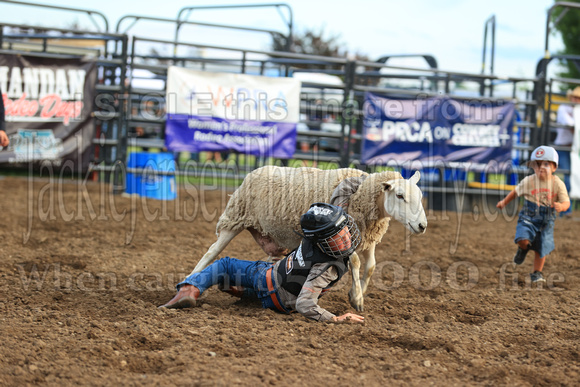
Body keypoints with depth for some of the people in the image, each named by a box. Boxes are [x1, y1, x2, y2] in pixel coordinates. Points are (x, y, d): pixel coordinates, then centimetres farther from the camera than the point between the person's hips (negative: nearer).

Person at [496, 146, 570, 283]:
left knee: (542, 249, 6)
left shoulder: (558, 184, -8)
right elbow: (516, 192, 11)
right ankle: (523, 249, 15)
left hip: (547, 221, 1)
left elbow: (566, 202, -8)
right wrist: (504, 202, 16)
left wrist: (561, 206, -31)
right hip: (528, 218, -1)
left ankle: (537, 273, 30)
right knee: (523, 239, -23)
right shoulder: (528, 181, -8)